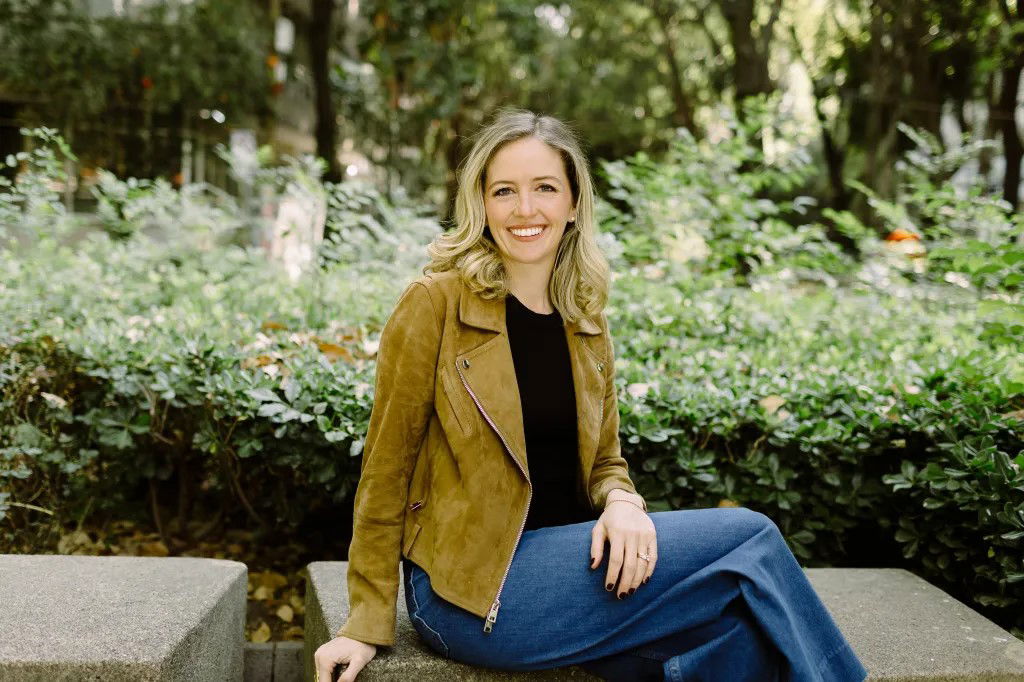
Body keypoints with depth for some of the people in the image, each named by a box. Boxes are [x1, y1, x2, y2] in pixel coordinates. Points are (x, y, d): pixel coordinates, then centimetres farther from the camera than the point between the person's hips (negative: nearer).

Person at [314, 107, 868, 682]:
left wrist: (623, 503, -8)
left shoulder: (587, 323, 8)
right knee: (752, 538, -14)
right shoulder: (436, 305, -9)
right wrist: (369, 624, -4)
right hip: (472, 589, -5)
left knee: (740, 630, -23)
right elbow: (386, 468, -5)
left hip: (568, 559, 6)